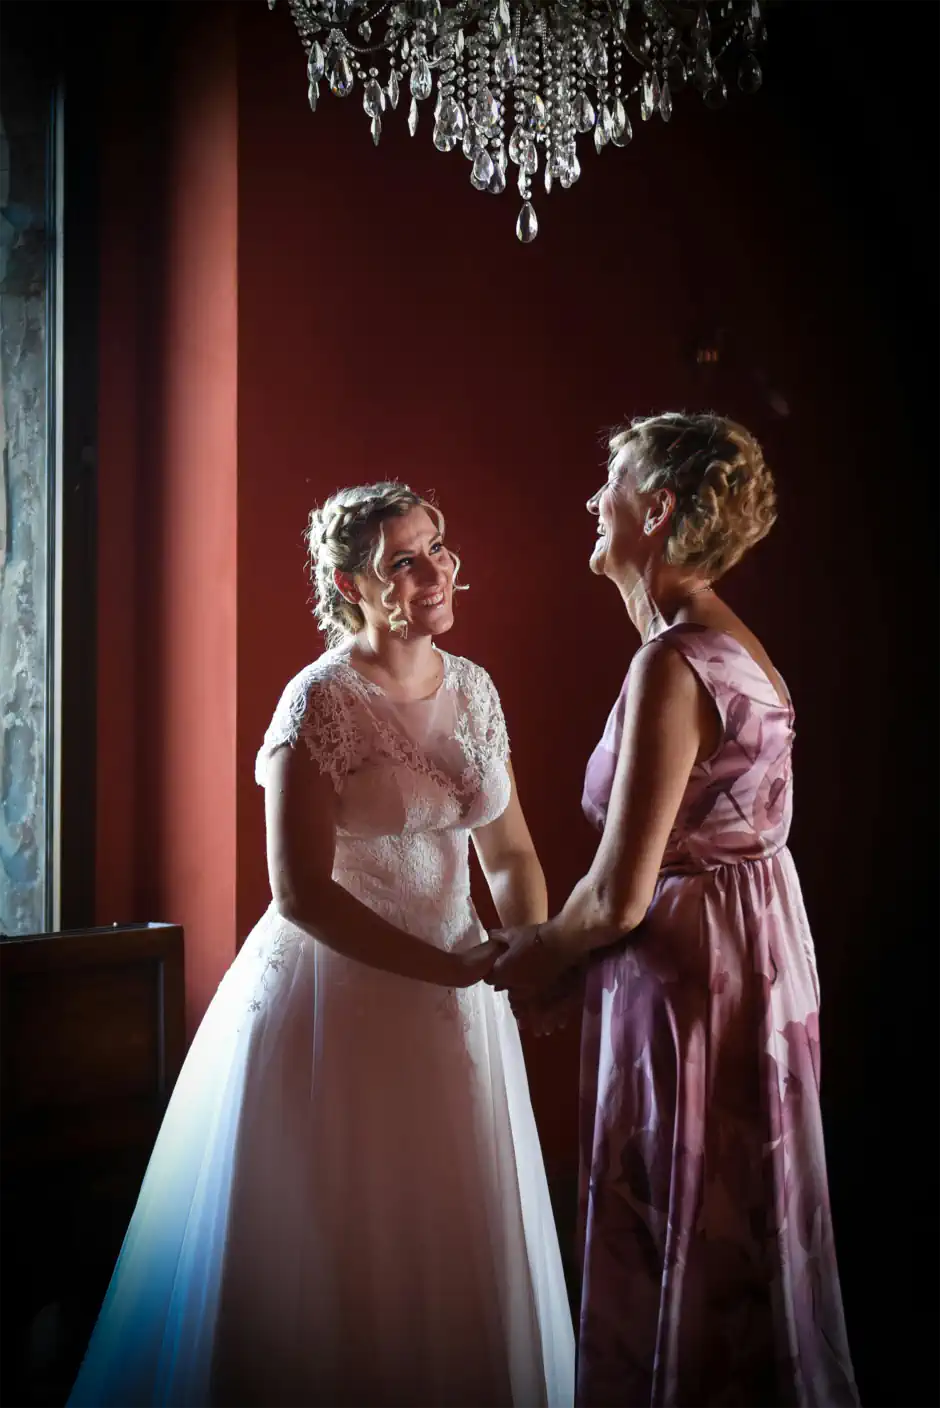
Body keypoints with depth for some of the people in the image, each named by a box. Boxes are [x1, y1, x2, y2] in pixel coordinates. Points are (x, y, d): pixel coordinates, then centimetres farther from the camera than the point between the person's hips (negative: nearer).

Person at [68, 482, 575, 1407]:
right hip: (338, 995, -6)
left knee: (453, 1254, 16)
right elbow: (302, 892, -19)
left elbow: (509, 853, 9)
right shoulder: (321, 702, -14)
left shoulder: (473, 689, 5)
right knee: (337, 1263, 6)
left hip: (454, 990, 6)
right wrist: (456, 969, -20)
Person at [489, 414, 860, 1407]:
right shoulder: (733, 645, 7)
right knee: (741, 1248, 22)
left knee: (674, 1262, 7)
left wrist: (535, 957, -4)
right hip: (757, 962, 9)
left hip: (687, 985, -9)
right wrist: (563, 952, 11)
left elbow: (620, 897, -23)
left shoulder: (673, 664, -22)